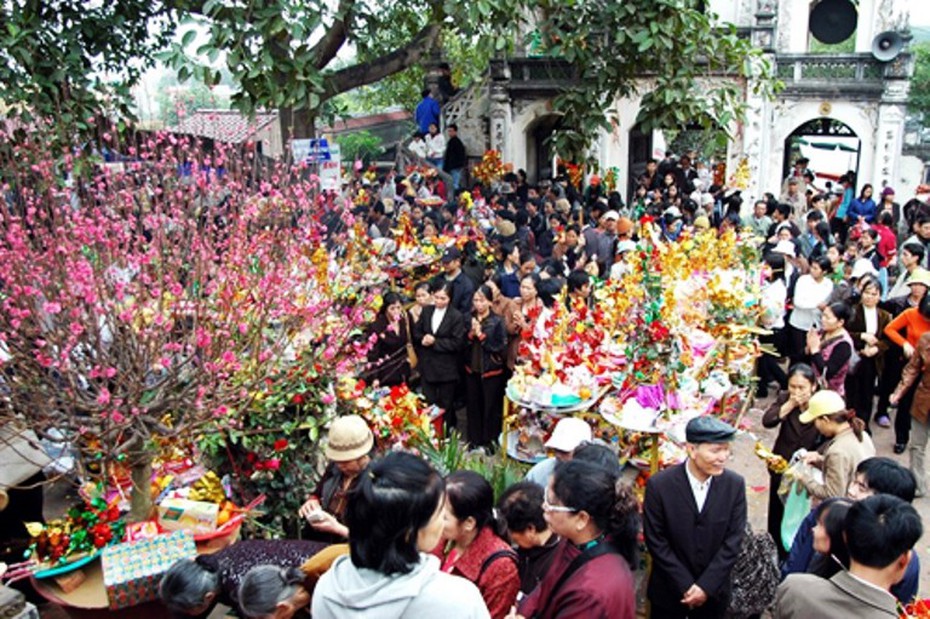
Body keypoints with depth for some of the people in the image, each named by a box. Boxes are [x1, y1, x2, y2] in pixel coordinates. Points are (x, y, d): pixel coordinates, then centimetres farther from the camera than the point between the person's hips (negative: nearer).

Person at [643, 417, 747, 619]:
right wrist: (686, 586, -13)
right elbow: (656, 541, -12)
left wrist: (706, 586, -12)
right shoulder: (659, 485, -17)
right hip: (669, 591, -2)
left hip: (713, 591, 2)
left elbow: (734, 540, -8)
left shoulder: (735, 484, -10)